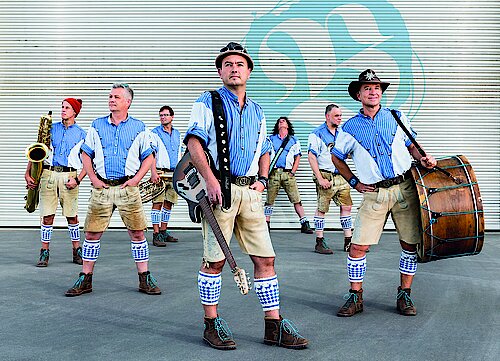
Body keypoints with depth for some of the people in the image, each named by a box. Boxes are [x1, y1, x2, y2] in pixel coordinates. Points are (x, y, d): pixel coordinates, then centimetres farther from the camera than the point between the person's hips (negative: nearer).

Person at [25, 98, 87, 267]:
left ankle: (77, 251, 14)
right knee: (47, 216, 1)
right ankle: (44, 253, 10)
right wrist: (28, 173, 1)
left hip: (68, 176, -1)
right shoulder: (51, 128, 13)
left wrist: (77, 179, -8)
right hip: (48, 173, 1)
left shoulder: (81, 134, 9)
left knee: (72, 216, 2)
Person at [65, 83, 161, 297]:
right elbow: (86, 155, 12)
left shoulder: (139, 127, 6)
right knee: (92, 233, 2)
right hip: (102, 187, 1)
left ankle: (145, 279, 10)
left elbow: (148, 157, 9)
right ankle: (85, 279, 13)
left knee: (137, 233, 0)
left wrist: (137, 178, -4)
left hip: (128, 188, -1)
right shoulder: (97, 125, 9)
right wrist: (93, 178, 0)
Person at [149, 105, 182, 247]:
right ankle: (156, 234, -7)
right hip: (160, 174, -6)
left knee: (168, 203, 9)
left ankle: (163, 232, 19)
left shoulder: (177, 134, 17)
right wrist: (153, 172, -21)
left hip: (174, 174, 6)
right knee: (157, 203, -7)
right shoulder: (155, 133, -1)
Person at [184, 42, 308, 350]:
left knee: (266, 258, 3)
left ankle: (274, 326, 11)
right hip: (219, 188, -5)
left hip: (250, 192, 5)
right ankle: (212, 324, 14)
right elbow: (194, 141, -9)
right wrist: (211, 180, -21)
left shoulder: (257, 111, 21)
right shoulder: (208, 103, 4)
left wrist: (262, 178, 9)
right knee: (215, 260, 0)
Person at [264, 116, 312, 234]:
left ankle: (305, 224, -2)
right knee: (269, 200, 0)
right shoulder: (271, 139, 16)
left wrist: (293, 172, 0)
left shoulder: (294, 140, 16)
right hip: (274, 172, 0)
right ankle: (266, 224, 7)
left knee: (296, 200, -5)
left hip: (288, 173, 0)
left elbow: (297, 158, 13)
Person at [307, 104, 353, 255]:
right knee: (321, 209, -2)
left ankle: (348, 241, 12)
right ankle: (319, 243, 6)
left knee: (346, 207, 5)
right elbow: (311, 157, -11)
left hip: (341, 176, 7)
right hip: (326, 176, -6)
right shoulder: (317, 134, -5)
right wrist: (320, 178, -17)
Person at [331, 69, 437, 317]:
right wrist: (354, 182, 9)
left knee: (410, 244, 2)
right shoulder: (350, 127, 6)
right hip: (374, 193, -1)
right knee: (357, 246, -5)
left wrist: (422, 159, -2)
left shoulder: (397, 117, 10)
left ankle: (404, 294, 19)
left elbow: (411, 145, 19)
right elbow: (336, 157, 17)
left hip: (405, 188, 1)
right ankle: (355, 297, 11)